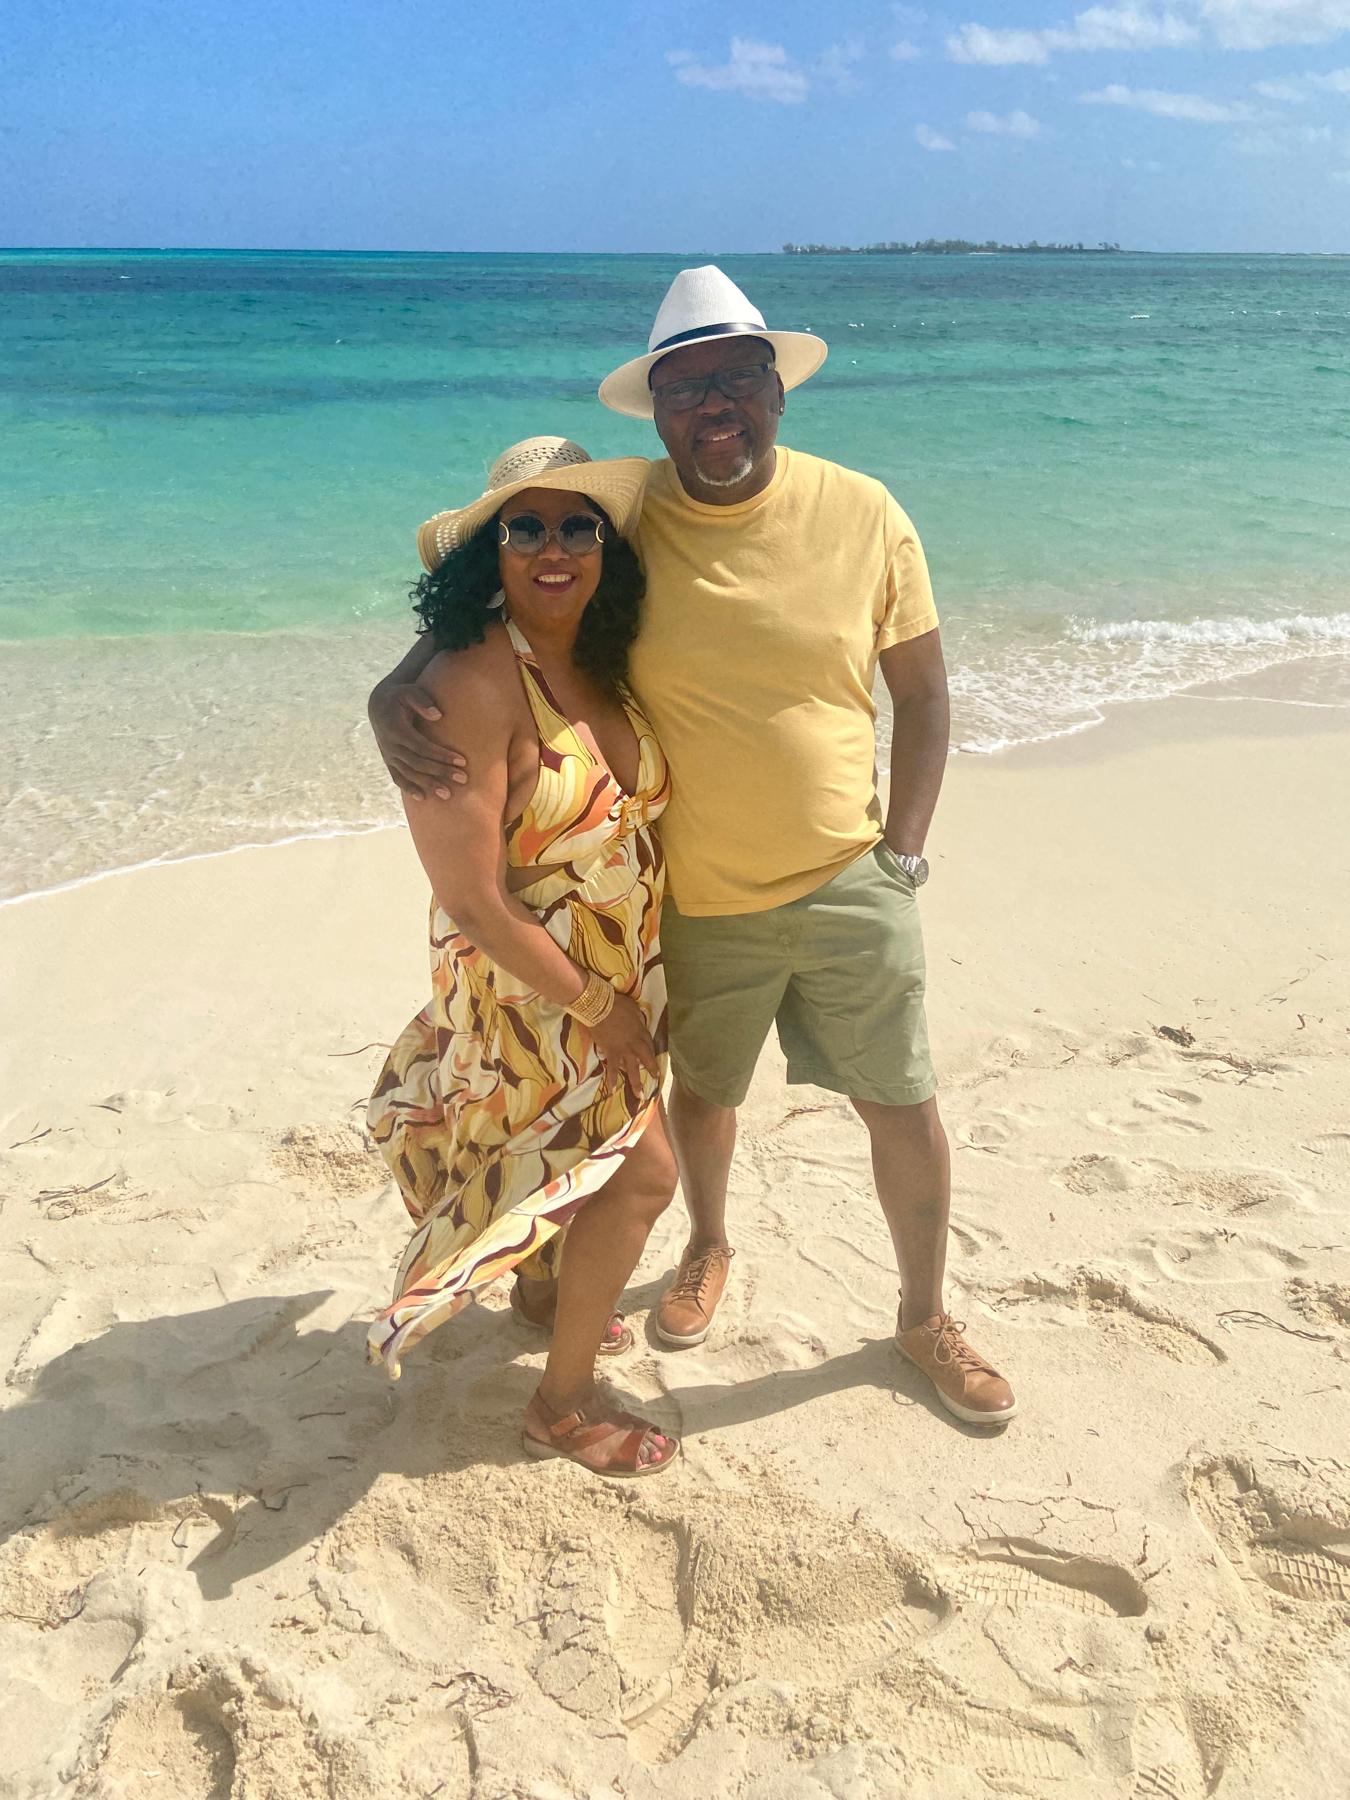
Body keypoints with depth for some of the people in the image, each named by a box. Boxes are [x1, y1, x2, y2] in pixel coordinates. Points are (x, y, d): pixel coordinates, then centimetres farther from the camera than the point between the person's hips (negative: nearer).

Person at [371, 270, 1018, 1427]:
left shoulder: (861, 514, -7)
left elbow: (923, 692, 1)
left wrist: (902, 853, -5)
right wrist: (395, 697, -22)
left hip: (849, 885, 0)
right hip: (699, 900, 0)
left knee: (904, 1106, 9)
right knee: (705, 1090, 21)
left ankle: (925, 1316, 34)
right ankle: (710, 1249, 52)